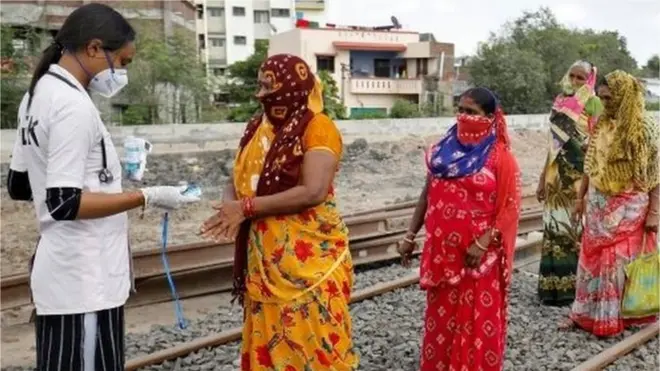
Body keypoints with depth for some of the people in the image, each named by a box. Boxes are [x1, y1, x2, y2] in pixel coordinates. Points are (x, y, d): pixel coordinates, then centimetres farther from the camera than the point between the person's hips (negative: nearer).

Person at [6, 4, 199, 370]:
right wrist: (147, 197, -17)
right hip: (84, 282, -10)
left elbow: (18, 185, 17)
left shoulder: (39, 93, 11)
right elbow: (64, 203, -22)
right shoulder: (73, 105, -19)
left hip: (65, 275, 10)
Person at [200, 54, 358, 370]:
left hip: (309, 260, -6)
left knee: (312, 345, 3)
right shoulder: (257, 127, 11)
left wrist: (246, 208, -19)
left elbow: (314, 192, -21)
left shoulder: (318, 127, -10)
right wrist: (230, 207, -13)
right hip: (265, 260, 6)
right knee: (267, 344, 13)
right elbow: (236, 181, 11)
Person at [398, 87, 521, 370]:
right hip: (442, 250, 4)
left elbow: (509, 208, -9)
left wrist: (483, 243, -18)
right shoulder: (444, 150, 5)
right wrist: (410, 236, 7)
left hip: (478, 254, -4)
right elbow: (428, 195, 10)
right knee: (441, 315, 15)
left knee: (478, 319, 6)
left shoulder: (500, 158, -7)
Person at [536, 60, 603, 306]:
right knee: (555, 228, 7)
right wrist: (543, 178, 14)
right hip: (558, 174, 6)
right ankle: (552, 285, 15)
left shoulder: (593, 104, -6)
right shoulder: (560, 102, 12)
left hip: (581, 174, -6)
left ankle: (573, 285, 11)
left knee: (576, 229, 0)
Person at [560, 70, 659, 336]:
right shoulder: (601, 125, 4)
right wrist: (581, 197, 12)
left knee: (620, 261, 5)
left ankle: (613, 318, 19)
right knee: (592, 257, 10)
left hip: (629, 206, -5)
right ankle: (584, 312, 20)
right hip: (598, 203, 5)